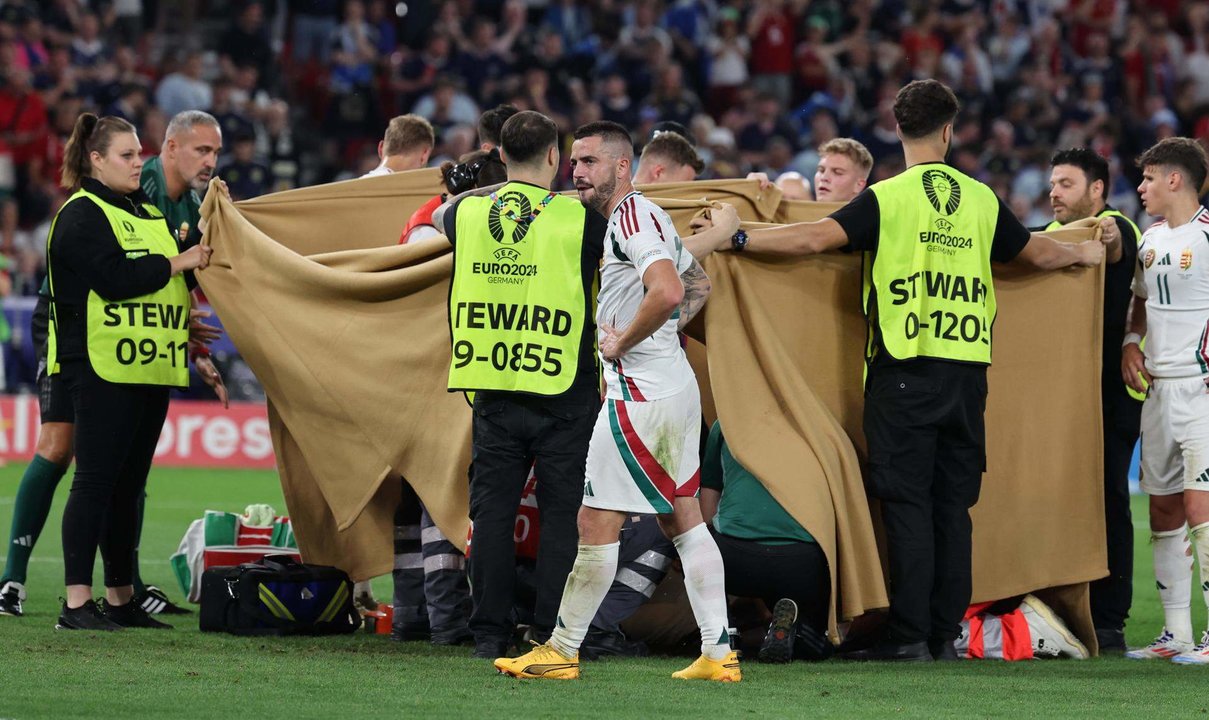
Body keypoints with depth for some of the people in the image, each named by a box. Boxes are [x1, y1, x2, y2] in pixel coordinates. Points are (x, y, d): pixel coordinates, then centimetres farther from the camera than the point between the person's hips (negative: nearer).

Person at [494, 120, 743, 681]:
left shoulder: (633, 216, -14)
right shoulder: (642, 218, 17)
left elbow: (667, 292, -29)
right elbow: (698, 286, 31)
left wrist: (621, 343, -17)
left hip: (639, 392, -11)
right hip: (674, 387, 11)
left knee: (596, 523, -4)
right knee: (684, 520, 11)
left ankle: (561, 651, 2)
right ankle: (718, 653, 10)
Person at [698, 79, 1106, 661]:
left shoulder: (887, 198, -5)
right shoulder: (981, 200, 8)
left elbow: (816, 237, -14)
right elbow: (1039, 253, 20)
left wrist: (735, 240, -5)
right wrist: (1085, 254, 42)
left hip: (905, 370, -4)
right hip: (968, 368, 4)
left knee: (906, 503, -3)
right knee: (953, 504, 8)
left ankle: (909, 634, -6)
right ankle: (945, 632, 9)